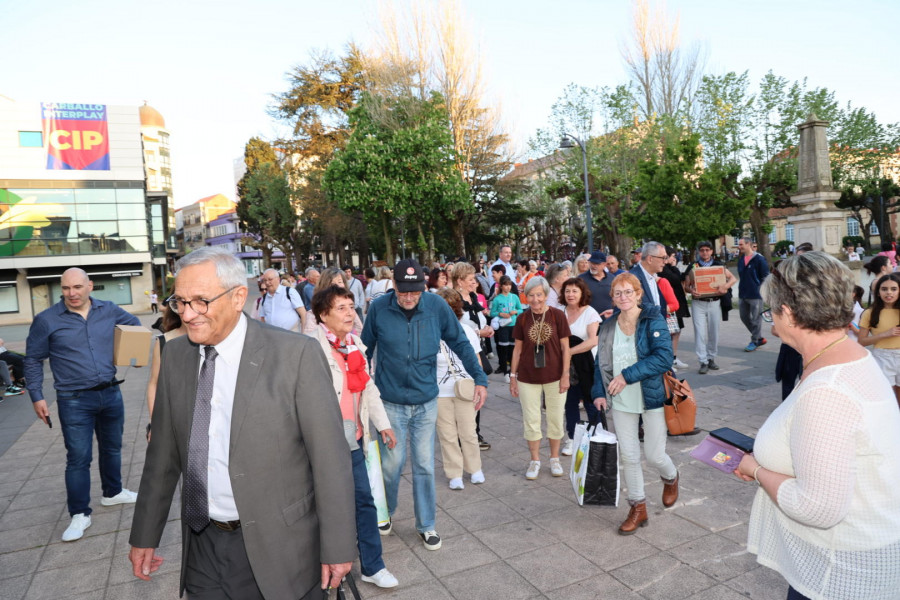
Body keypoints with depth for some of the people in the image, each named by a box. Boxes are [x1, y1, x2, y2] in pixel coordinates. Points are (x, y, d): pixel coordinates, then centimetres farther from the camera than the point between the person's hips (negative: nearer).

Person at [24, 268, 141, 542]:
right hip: (74, 401, -4)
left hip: (111, 394, 4)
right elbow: (33, 360, 1)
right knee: (78, 458, -2)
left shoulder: (109, 311, 0)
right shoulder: (46, 320, -8)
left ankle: (112, 492, 38)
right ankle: (80, 514, 11)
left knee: (112, 448, 18)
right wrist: (37, 397, -3)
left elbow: (134, 323, 20)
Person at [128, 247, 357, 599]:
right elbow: (162, 454, 8)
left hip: (278, 549, -4)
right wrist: (144, 536, 13)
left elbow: (331, 459, -15)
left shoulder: (297, 355, -18)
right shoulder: (175, 355, 0)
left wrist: (338, 547, -11)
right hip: (202, 546, 4)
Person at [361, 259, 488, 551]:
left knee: (425, 466, 9)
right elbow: (366, 349, 1)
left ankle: (426, 525, 28)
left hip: (426, 401, 1)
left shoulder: (437, 305, -10)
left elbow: (460, 343, -1)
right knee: (391, 464, 9)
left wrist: (480, 378, -2)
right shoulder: (379, 307, -12)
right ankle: (385, 514, 37)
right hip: (391, 401, -1)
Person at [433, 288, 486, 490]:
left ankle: (474, 469, 32)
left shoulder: (467, 332, -4)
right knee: (447, 435, 9)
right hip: (440, 393, -1)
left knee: (468, 433, 10)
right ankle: (455, 474, 25)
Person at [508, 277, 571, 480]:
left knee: (556, 419, 10)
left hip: (554, 377, -1)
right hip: (528, 378, 1)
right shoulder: (523, 319, -1)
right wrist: (513, 376, 3)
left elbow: (565, 347, -4)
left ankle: (554, 459, 29)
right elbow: (518, 349, 4)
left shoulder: (557, 315, -7)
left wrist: (565, 375, -8)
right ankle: (535, 461, 24)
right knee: (531, 421, 8)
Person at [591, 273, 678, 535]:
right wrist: (599, 392, -2)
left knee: (654, 456, 4)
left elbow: (664, 357, -22)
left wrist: (628, 375, -25)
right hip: (621, 402, 4)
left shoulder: (653, 320, -12)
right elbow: (600, 362, 10)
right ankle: (638, 508, 26)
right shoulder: (608, 325, 3)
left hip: (652, 397, -4)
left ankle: (671, 477, 41)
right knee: (628, 456, 8)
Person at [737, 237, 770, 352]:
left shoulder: (759, 259, -10)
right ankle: (760, 338, 27)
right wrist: (741, 289, 14)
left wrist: (760, 290, -11)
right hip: (743, 295, 8)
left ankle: (754, 341, 13)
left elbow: (766, 276, -9)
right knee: (745, 317, 13)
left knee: (756, 319, 1)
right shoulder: (740, 260, 11)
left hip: (755, 295, -8)